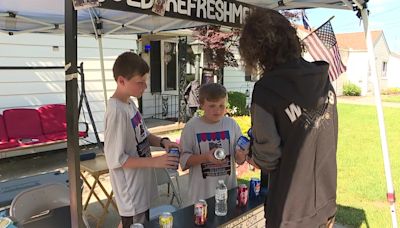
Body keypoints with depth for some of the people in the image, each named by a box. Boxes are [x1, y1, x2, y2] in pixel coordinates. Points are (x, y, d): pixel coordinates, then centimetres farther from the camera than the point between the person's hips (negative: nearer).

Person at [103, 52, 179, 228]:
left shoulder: (130, 104, 1)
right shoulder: (117, 112, -25)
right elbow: (116, 160, -24)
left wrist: (162, 142, -6)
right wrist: (155, 162, -24)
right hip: (131, 194, -8)